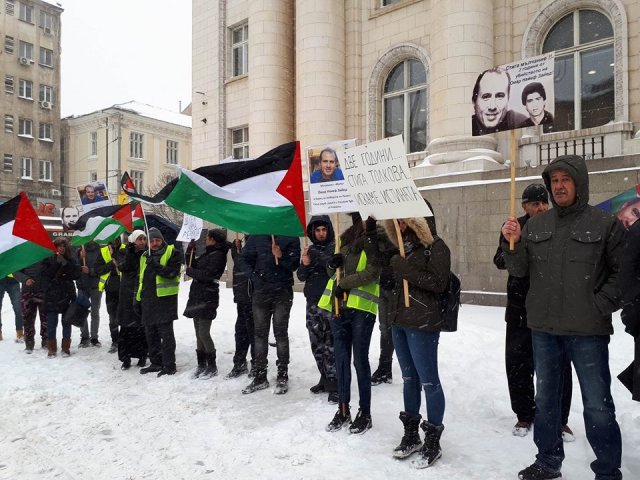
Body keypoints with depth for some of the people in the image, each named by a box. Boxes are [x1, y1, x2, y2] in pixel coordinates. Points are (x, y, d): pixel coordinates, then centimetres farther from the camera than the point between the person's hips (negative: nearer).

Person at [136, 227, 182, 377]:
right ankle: (156, 363, 24)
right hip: (148, 300, 7)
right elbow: (140, 279, 21)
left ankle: (169, 365, 3)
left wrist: (157, 267, -30)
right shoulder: (145, 257, 17)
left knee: (166, 333, -4)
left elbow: (172, 272, -16)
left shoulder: (172, 253, -3)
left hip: (165, 299, -7)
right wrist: (138, 299, 18)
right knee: (151, 333, 13)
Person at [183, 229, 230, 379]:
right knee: (199, 334, 11)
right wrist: (190, 252, 9)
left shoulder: (218, 255, -11)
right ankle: (201, 365, 20)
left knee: (204, 334, -7)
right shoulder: (208, 253, 17)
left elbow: (207, 275, -20)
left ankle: (212, 366, 5)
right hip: (197, 296, 9)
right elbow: (194, 265, 22)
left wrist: (190, 271, -8)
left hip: (207, 298, -9)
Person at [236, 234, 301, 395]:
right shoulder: (257, 237, 5)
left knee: (281, 333, 1)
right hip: (260, 291, 3)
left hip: (282, 292, -3)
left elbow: (294, 265, -5)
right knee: (260, 333, 8)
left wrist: (281, 256, -23)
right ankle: (260, 376, 18)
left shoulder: (291, 238, -1)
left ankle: (283, 377, 11)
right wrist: (253, 276, -4)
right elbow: (243, 259, 10)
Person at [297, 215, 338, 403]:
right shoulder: (310, 249, 15)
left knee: (331, 345, -9)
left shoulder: (336, 247, -2)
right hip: (312, 303, 6)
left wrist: (317, 256, -23)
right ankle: (325, 378, 24)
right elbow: (301, 276, 14)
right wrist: (304, 265, -7)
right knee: (317, 344, 11)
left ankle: (334, 384, -2)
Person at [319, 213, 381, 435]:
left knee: (360, 360, 2)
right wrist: (333, 264, -2)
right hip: (339, 306, 6)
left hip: (362, 307, -6)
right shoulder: (347, 238, 15)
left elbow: (372, 273, -14)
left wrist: (344, 283, -12)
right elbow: (331, 270, 20)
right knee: (341, 360, 11)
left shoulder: (375, 240, -4)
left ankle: (365, 413, 17)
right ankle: (343, 410, 25)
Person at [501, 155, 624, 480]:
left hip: (588, 331, -4)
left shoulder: (605, 224, -3)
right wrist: (513, 243, -12)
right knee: (545, 398, 16)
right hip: (543, 328, 5)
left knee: (597, 405, 3)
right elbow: (519, 270, 5)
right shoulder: (535, 225, 7)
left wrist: (602, 305, -13)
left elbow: (621, 271, -4)